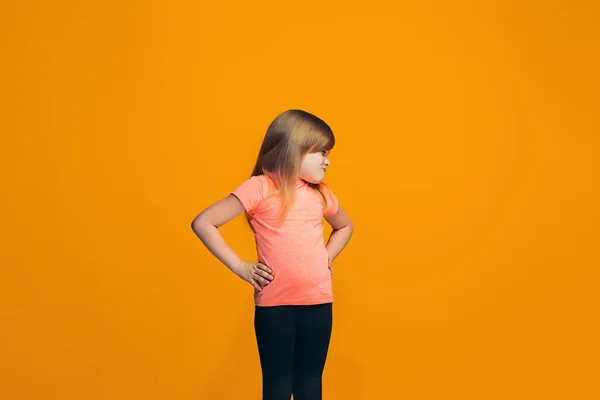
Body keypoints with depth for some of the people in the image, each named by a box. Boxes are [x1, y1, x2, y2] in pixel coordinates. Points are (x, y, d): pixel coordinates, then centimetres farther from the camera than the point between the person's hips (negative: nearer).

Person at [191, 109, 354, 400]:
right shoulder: (260, 187, -8)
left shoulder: (320, 192, 7)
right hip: (274, 305, -4)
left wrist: (327, 257, 10)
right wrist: (240, 267, -11)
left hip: (318, 303, 4)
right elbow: (203, 224, -10)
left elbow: (344, 226, 27)